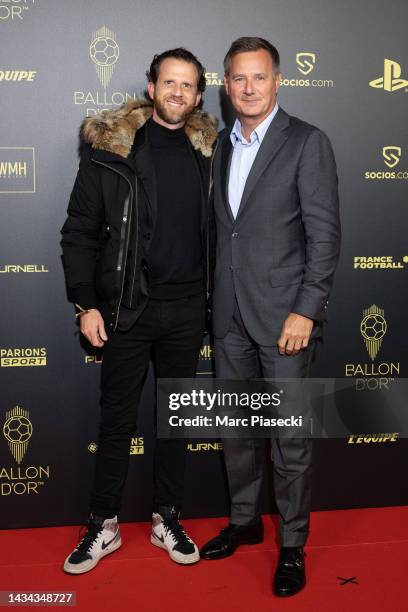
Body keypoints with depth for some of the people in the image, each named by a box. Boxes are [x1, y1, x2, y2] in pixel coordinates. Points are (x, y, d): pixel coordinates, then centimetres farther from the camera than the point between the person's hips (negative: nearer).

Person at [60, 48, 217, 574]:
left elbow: (214, 229, 11)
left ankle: (167, 520, 28)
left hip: (186, 311, 3)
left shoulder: (206, 149, 6)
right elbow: (79, 231, -3)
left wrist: (214, 296, 5)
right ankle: (103, 526, 23)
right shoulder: (110, 147, -4)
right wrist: (86, 304, -8)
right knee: (117, 419, 7)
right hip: (128, 308, -3)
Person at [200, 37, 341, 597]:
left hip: (283, 313, -6)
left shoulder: (308, 143, -6)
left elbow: (325, 233, -11)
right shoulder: (222, 144, 12)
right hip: (230, 314, 6)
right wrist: (217, 299, 8)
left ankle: (292, 544, 20)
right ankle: (245, 520, 35)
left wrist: (305, 311, -16)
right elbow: (223, 228, 13)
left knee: (290, 435, 3)